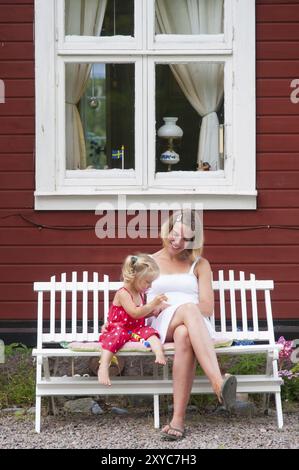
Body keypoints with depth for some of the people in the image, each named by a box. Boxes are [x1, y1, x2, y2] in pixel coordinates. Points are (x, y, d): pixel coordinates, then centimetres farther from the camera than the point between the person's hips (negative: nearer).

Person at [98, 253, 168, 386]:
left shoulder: (140, 293, 14)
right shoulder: (122, 293, -14)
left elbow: (142, 313, 29)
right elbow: (135, 313, -25)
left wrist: (157, 307, 10)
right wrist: (152, 304, -24)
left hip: (136, 329, 7)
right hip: (118, 328, -7)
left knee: (149, 331, -21)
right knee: (116, 336, -37)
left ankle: (159, 354, -47)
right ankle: (103, 368, -48)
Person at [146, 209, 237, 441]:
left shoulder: (200, 265, 19)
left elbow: (207, 307, 6)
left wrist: (168, 305, -6)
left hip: (192, 324, 1)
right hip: (160, 324, -1)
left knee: (184, 336, -42)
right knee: (189, 309, -41)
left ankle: (178, 419, -50)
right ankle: (219, 382, -61)